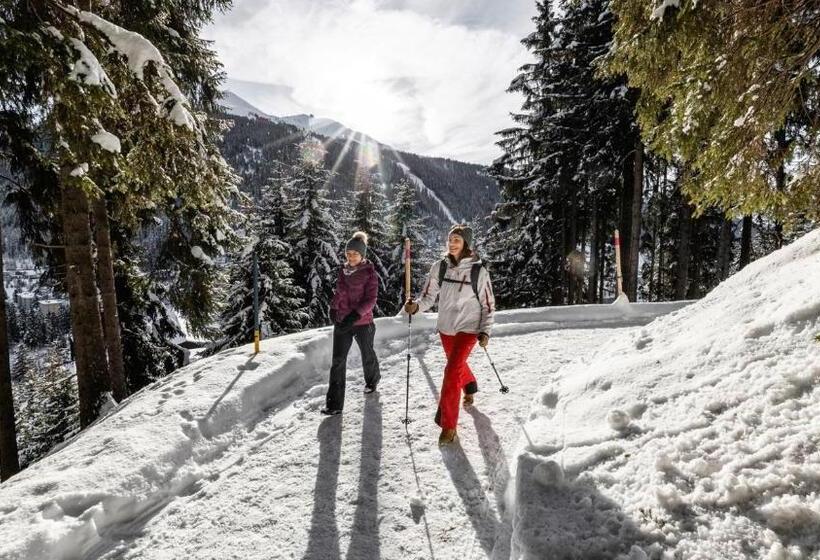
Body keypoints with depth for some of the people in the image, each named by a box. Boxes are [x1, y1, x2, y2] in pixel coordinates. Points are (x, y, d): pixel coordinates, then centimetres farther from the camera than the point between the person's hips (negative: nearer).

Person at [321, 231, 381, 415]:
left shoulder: (369, 272, -12)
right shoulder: (343, 271, 4)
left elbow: (371, 299, -18)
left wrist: (354, 315, -29)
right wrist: (333, 308, 7)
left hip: (363, 322, -4)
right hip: (342, 322, 4)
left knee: (367, 355, 18)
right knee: (338, 361, -4)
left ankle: (372, 380, 49)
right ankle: (334, 403, -2)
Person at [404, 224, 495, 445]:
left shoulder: (478, 271, -12)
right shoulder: (439, 267, -5)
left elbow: (488, 304, -5)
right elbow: (429, 296, -5)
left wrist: (485, 331, -11)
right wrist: (416, 306, -26)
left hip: (468, 328, -4)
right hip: (446, 327, 4)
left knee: (452, 371, -15)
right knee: (458, 364, 25)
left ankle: (448, 424, -6)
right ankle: (470, 388, 58)